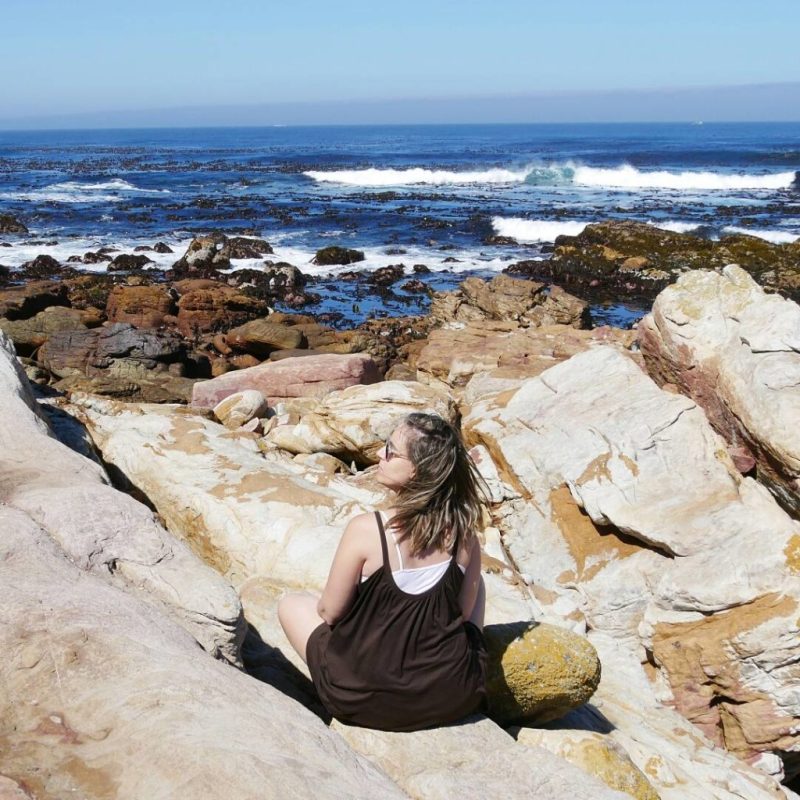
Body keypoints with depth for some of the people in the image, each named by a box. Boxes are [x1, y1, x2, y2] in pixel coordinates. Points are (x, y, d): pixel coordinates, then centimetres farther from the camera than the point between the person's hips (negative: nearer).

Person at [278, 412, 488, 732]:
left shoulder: (365, 529, -20)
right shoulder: (464, 533, -10)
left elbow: (329, 612, -9)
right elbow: (466, 612, 3)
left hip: (366, 701, -3)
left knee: (291, 604, 20)